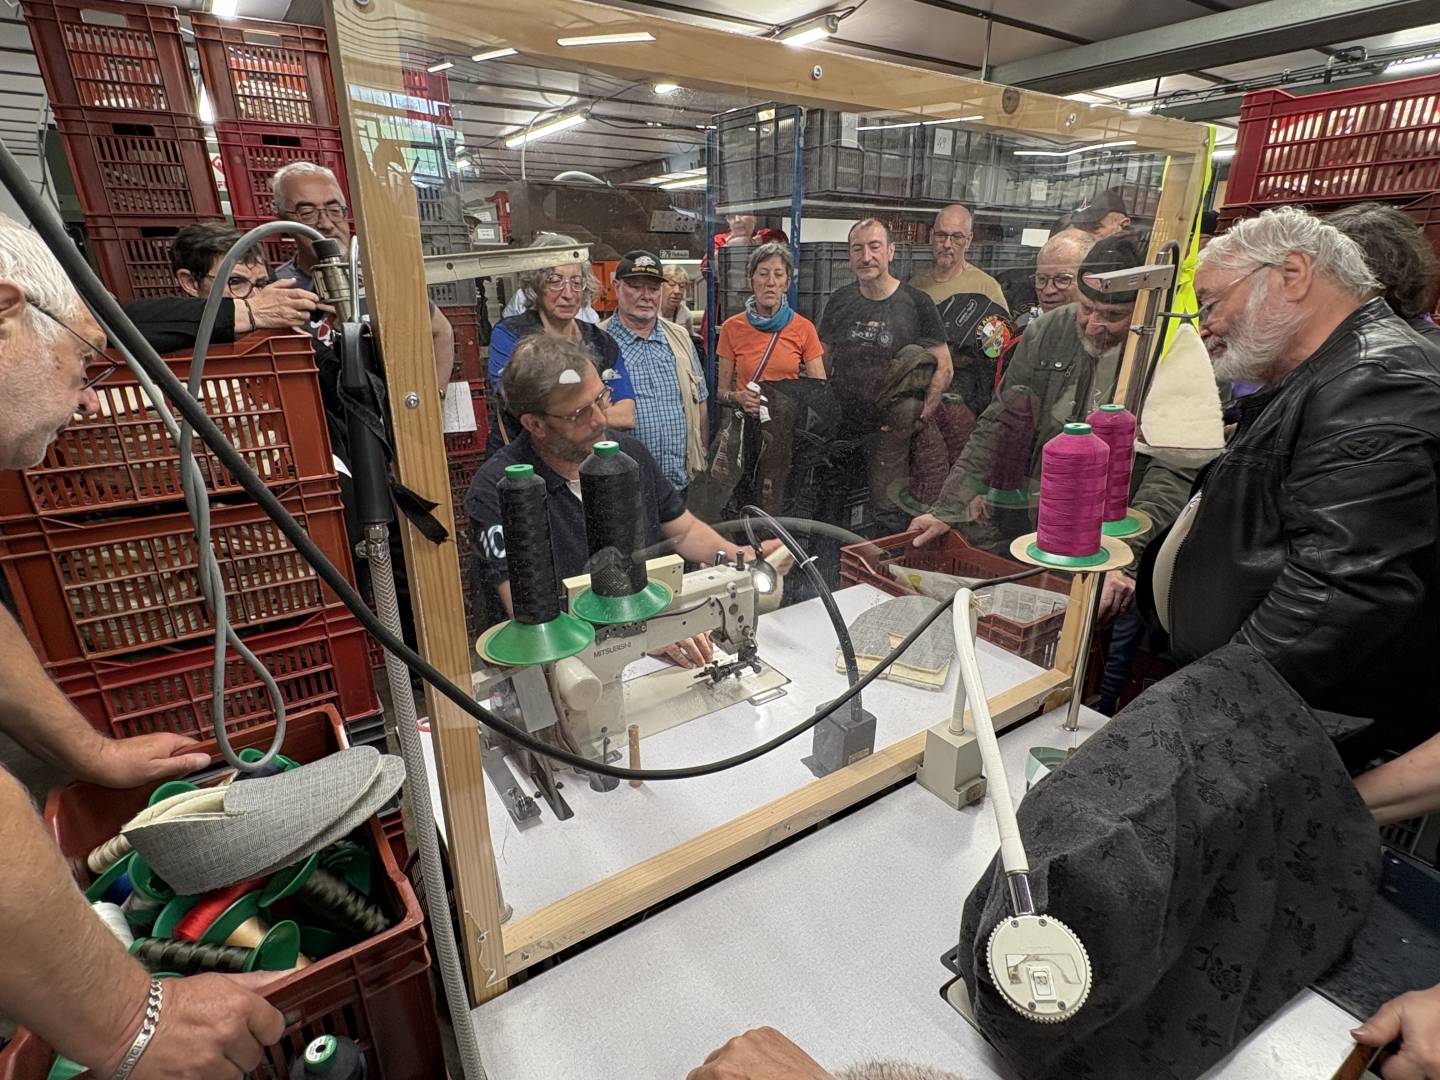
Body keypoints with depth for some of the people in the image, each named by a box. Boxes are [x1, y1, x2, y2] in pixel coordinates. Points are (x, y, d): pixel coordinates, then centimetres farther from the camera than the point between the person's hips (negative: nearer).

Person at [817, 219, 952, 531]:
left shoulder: (916, 303, -5)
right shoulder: (839, 301, 6)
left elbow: (944, 367, -3)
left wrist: (922, 415, -13)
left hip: (891, 429, -3)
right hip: (840, 427, 3)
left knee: (888, 512, 1)